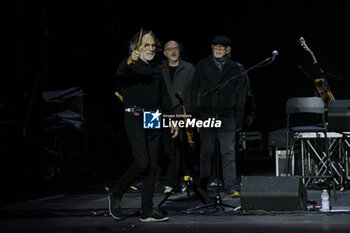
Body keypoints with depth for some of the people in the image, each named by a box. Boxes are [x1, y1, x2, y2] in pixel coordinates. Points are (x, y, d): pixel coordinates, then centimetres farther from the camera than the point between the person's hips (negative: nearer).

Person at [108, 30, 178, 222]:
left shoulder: (156, 68, 17)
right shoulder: (131, 66, -3)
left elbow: (164, 97, 23)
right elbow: (121, 73, -29)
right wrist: (130, 62, -50)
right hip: (134, 118, -6)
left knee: (152, 166, 3)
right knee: (142, 163, -16)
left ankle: (147, 211, 6)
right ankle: (116, 195, 4)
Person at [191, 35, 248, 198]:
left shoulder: (236, 69, 7)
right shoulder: (203, 66, 8)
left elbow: (240, 98, 8)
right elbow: (195, 91, 8)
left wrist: (238, 122, 3)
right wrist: (195, 115, -1)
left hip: (227, 117, 0)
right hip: (206, 115, 0)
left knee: (228, 153, -5)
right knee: (206, 151, 3)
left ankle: (230, 188, -5)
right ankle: (203, 187, 10)